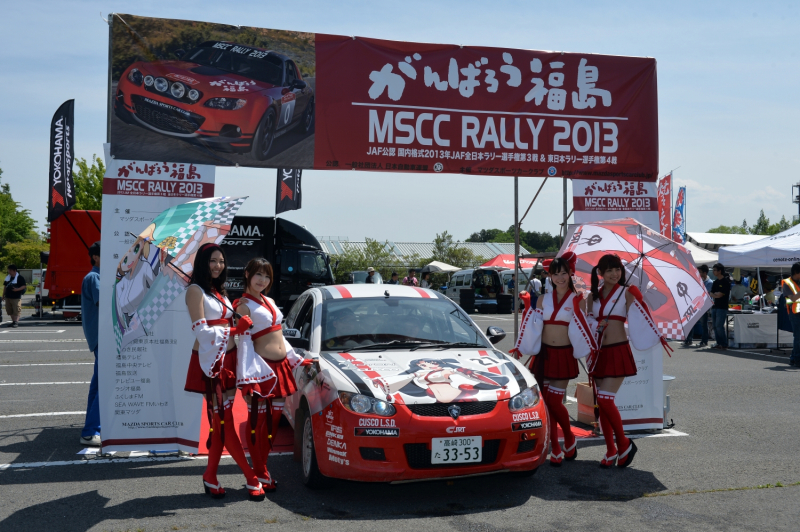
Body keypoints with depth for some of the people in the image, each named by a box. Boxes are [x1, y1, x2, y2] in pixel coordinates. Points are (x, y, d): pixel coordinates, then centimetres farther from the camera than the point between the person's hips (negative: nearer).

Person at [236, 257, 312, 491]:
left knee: (274, 420, 10)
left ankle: (261, 468, 21)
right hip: (262, 370, -8)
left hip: (281, 367, 8)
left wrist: (297, 359, 23)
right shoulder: (243, 305, -6)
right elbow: (244, 343, -12)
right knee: (258, 422, -1)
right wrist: (246, 379, -17)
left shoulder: (269, 302, 17)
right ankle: (260, 474, 9)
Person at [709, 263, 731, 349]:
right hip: (714, 306, 8)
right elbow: (712, 294, 14)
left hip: (722, 307, -8)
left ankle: (724, 344, -5)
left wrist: (715, 294, 2)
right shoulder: (715, 282, 17)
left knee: (719, 326, -11)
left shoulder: (726, 281, -6)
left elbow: (720, 295, -12)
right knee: (715, 326, 6)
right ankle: (719, 343, 11)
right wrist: (716, 294, -5)